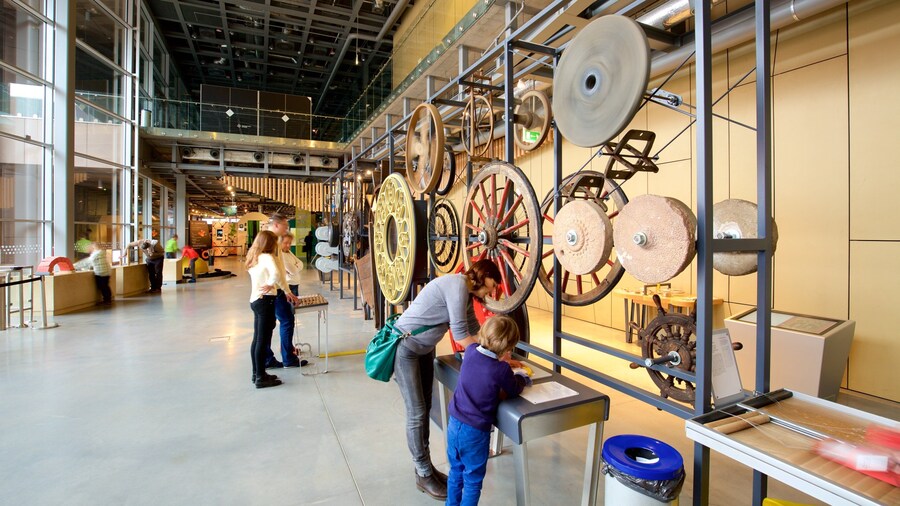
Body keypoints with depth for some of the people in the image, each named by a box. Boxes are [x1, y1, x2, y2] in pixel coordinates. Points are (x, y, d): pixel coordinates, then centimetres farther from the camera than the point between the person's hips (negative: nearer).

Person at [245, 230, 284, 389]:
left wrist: (270, 284, 2)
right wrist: (271, 284, -16)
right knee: (263, 340, -2)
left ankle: (257, 373, 27)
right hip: (265, 301, -9)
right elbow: (276, 274, -32)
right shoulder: (267, 257, -15)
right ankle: (261, 378, 5)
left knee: (257, 339, 16)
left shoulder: (255, 257, 13)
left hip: (255, 300, 9)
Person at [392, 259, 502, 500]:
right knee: (417, 413, 1)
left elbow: (474, 331, 8)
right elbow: (460, 335, -25)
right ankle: (424, 475, 18)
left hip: (424, 349, 9)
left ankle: (425, 467, 30)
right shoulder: (458, 284, -24)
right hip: (404, 347, -9)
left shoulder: (466, 294, 6)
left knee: (425, 409, 15)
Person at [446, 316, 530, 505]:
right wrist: (521, 376, 16)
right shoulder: (501, 369, -22)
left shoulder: (471, 351, -7)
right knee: (473, 480, 17)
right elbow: (515, 391, -1)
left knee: (456, 472, 27)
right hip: (475, 433, -6)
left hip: (454, 425, 6)